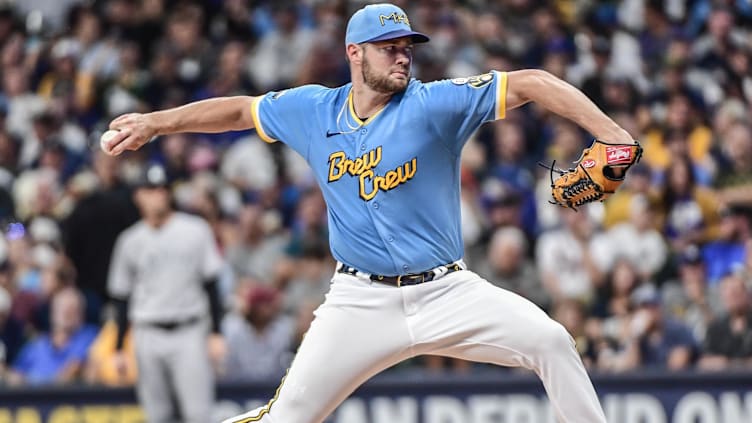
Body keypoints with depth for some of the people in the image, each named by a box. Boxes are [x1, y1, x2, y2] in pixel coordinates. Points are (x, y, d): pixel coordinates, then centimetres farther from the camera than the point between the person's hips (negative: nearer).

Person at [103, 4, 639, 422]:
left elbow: (530, 83, -17)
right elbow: (240, 110, 19)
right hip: (361, 303, 1)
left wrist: (609, 133, -29)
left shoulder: (434, 104, -9)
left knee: (550, 340, -21)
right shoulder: (313, 111, 2)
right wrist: (155, 123, 17)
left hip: (445, 292, -1)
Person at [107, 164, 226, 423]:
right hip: (148, 336, 2)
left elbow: (211, 285, 4)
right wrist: (119, 348, 9)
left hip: (189, 333, -2)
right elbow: (121, 297, 12)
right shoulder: (130, 241, 8)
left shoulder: (195, 231, 3)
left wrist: (216, 334, -2)